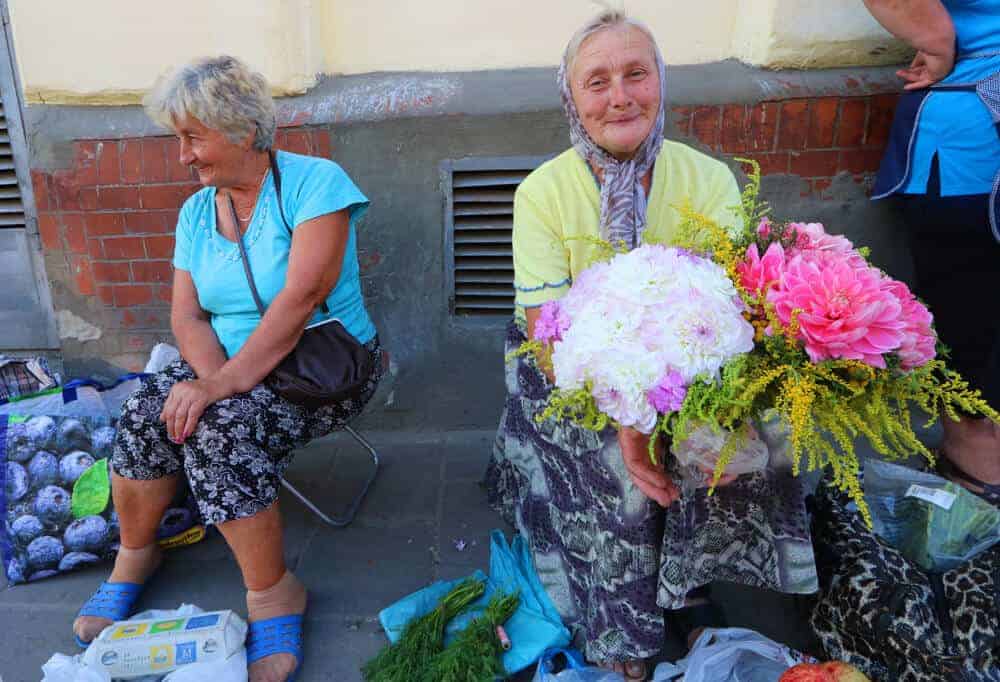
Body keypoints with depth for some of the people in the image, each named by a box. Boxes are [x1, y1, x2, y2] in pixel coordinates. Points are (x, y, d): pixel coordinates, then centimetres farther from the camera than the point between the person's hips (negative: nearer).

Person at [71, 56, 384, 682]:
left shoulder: (314, 182, -12)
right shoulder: (197, 212, 9)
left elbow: (300, 297, -23)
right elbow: (187, 315, 3)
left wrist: (226, 383, -27)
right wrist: (212, 377, -18)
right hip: (231, 368, 6)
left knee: (220, 427, -29)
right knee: (146, 412, -19)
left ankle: (272, 594, -10)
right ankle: (135, 553, 9)